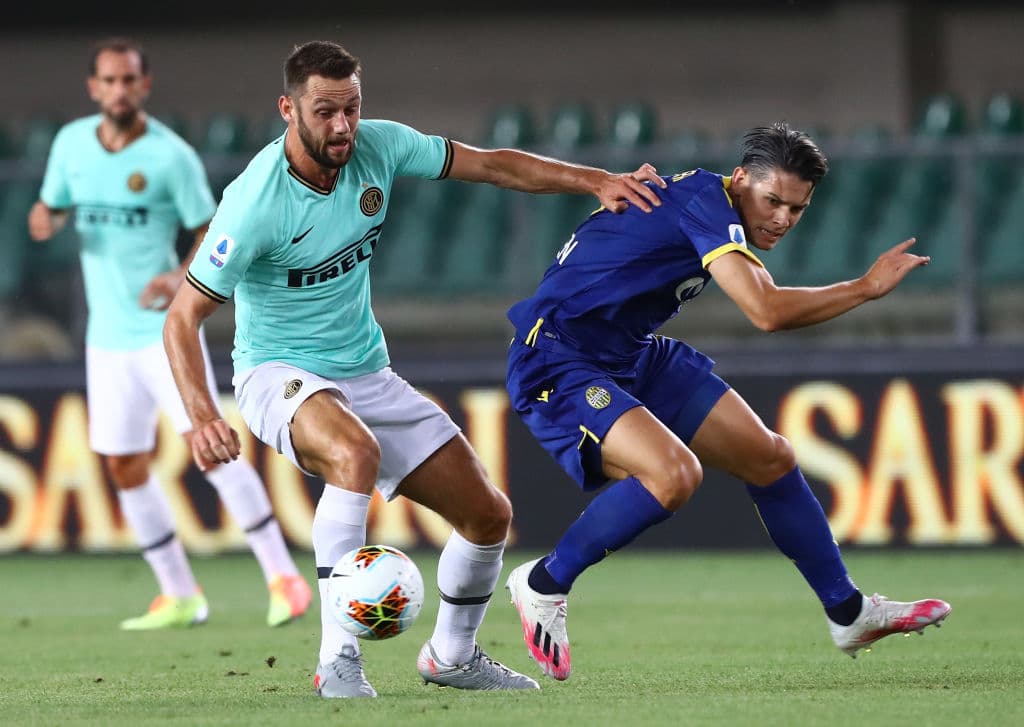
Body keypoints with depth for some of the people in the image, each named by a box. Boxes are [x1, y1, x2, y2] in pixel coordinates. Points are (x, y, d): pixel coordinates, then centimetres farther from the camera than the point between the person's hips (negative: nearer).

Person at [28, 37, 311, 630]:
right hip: (107, 335, 5)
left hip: (165, 329, -5)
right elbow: (55, 206, 18)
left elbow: (213, 237, -4)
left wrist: (182, 278, -24)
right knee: (124, 465, 5)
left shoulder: (172, 156, -10)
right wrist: (45, 219, -7)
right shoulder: (72, 143, 5)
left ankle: (284, 578, -12)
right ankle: (180, 596, 17)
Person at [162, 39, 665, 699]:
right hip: (279, 374, -7)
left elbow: (494, 165, 3)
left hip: (367, 374, 7)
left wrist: (597, 182, -7)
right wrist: (202, 417, -36)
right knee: (356, 453, -40)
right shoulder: (255, 202, -24)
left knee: (489, 516, 4)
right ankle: (339, 661, -35)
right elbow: (184, 317, -21)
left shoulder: (378, 146, -9)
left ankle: (451, 657, 31)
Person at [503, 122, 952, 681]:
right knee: (674, 473, -33)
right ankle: (543, 585, -11)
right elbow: (766, 312, -32)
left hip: (634, 359, 11)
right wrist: (866, 287, -22)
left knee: (769, 458, 9)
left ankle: (849, 614, 26)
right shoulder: (704, 197, -22)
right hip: (557, 362, -10)